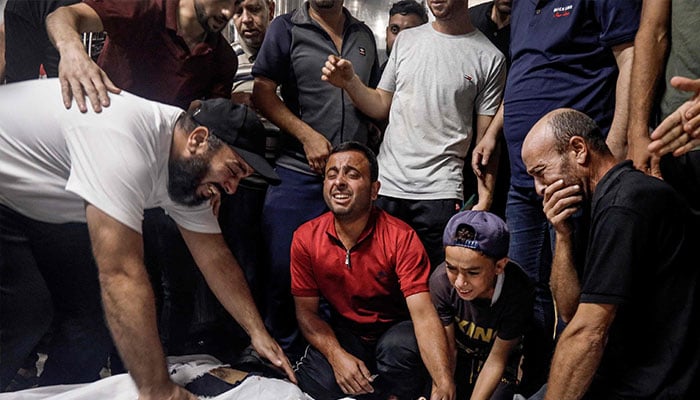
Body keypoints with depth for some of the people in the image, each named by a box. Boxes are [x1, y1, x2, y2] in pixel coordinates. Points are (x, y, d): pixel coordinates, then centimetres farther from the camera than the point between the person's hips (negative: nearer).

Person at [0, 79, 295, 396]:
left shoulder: (187, 169, -10)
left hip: (42, 208, 8)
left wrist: (258, 332, -4)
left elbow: (215, 257, 0)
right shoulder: (124, 136, -38)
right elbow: (121, 274, -40)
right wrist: (158, 391, -34)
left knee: (90, 311, 2)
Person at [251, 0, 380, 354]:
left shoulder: (364, 36, 15)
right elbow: (263, 93, -4)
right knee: (285, 270, 1)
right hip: (299, 172, -3)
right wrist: (308, 136, -13)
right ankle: (284, 355, 21)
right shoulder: (286, 29, 3)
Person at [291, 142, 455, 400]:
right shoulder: (305, 238, -9)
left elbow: (423, 314, -28)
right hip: (344, 332, 3)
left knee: (400, 347, -36)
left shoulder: (401, 238, -20)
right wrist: (337, 356, -26)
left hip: (395, 329, -2)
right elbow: (306, 310, -6)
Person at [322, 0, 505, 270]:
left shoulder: (490, 59, 1)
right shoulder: (406, 40, 11)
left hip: (439, 193, -3)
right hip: (385, 186, 3)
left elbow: (486, 138, 0)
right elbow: (381, 107, 14)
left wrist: (485, 199, -6)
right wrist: (350, 82, -3)